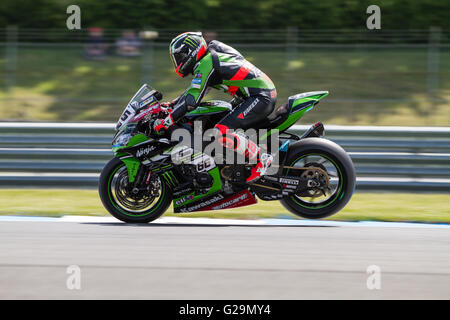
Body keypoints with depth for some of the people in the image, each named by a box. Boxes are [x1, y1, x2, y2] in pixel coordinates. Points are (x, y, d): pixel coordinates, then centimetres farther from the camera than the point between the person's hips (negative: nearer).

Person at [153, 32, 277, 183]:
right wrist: (171, 105, 31)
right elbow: (194, 89, 32)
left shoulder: (206, 65, -11)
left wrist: (165, 122, -14)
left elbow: (191, 100, -18)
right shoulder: (212, 57, 19)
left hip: (260, 97, -11)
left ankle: (262, 159, -17)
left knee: (221, 132, -22)